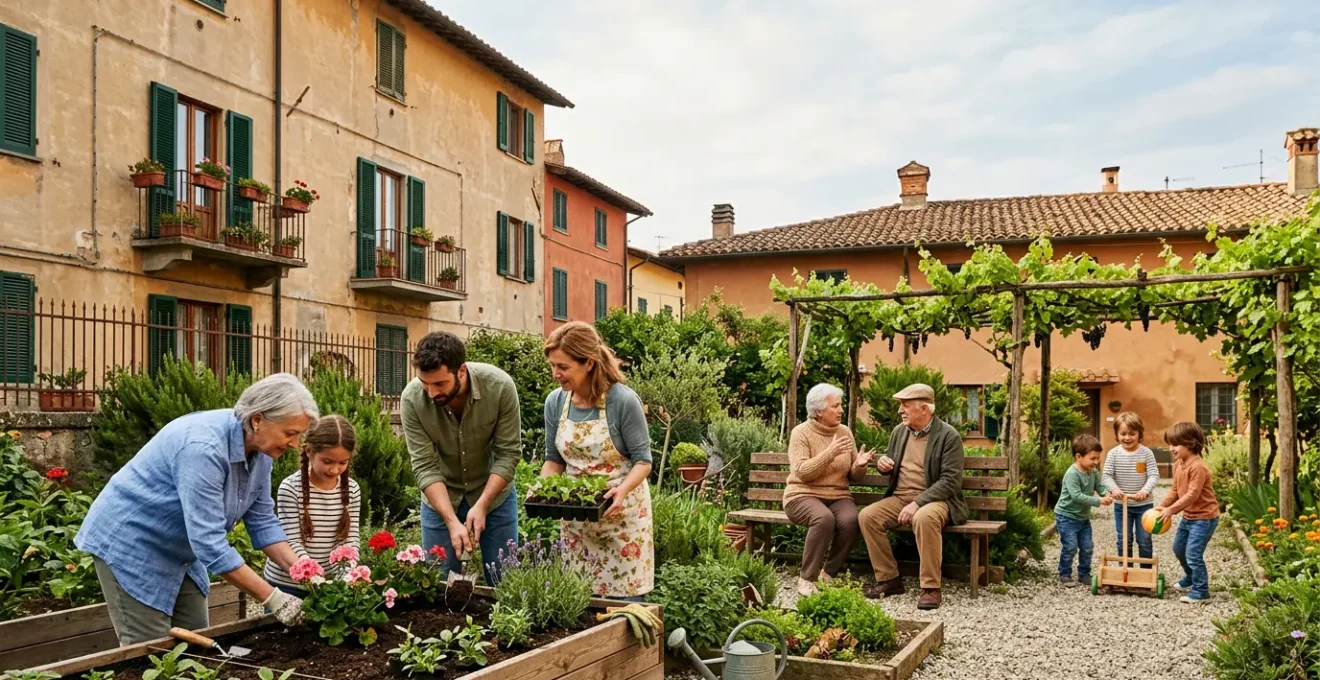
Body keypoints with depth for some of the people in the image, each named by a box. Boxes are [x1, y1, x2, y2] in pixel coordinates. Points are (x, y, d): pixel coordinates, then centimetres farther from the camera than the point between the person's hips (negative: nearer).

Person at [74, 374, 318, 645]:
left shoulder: (260, 450, -8)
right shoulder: (203, 447, -34)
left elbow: (262, 522, -1)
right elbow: (209, 541, -35)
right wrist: (272, 599, -33)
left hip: (177, 552, 8)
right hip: (129, 542, -8)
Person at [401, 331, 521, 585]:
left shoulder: (500, 386, -24)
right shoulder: (412, 398, -22)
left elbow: (508, 454, -17)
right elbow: (425, 467, -20)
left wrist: (482, 505, -24)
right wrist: (452, 521, -28)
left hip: (494, 492, 0)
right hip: (440, 496, 0)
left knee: (504, 582, 5)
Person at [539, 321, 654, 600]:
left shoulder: (623, 400, -17)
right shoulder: (555, 402, -3)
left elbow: (642, 460, -12)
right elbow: (554, 459, 6)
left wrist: (623, 489, -30)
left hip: (619, 510, -4)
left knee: (624, 596, 1)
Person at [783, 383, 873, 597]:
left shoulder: (845, 431, 8)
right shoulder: (801, 433, -5)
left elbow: (853, 477, 10)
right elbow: (802, 472, -18)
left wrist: (859, 465, -13)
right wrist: (830, 453, -25)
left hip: (838, 496, 4)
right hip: (804, 496, -4)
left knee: (851, 520, -29)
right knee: (824, 518, -36)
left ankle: (829, 573, -8)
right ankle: (807, 579, -21)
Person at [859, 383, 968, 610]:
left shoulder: (949, 436, -10)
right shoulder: (899, 431, 10)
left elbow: (951, 481, -17)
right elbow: (890, 466, 25)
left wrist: (918, 502, -26)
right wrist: (883, 462, -2)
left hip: (933, 500, -6)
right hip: (899, 498, 6)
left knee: (924, 518, -38)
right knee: (867, 516, -18)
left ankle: (931, 587, -25)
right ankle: (889, 579, -7)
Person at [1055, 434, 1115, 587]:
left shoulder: (1094, 472, 1)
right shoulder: (1072, 474, -25)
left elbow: (1100, 486, -1)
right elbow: (1076, 496, -31)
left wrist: (1107, 494, -25)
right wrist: (1099, 501, -32)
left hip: (1083, 516, 8)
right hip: (1066, 516, -8)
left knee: (1087, 547, 10)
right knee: (1070, 547, -7)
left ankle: (1084, 574, 25)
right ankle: (1064, 575, 8)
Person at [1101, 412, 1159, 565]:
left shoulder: (1147, 453, -8)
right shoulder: (1113, 453, -6)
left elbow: (1154, 475, -13)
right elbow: (1107, 475, -8)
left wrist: (1145, 490, -31)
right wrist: (1114, 488, -28)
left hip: (1144, 505, -1)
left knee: (1144, 540, 8)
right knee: (1123, 540, 9)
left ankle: (1146, 571, 22)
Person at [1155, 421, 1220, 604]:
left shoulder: (1198, 467, -26)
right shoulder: (1178, 464, 4)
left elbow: (1192, 495, -27)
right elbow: (1175, 490, 10)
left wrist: (1171, 510, -25)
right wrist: (1162, 506, -2)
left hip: (1204, 517, -10)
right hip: (1188, 516, 10)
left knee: (1193, 554, -10)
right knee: (1178, 548, 22)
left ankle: (1201, 592, 2)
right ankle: (1191, 578, 43)